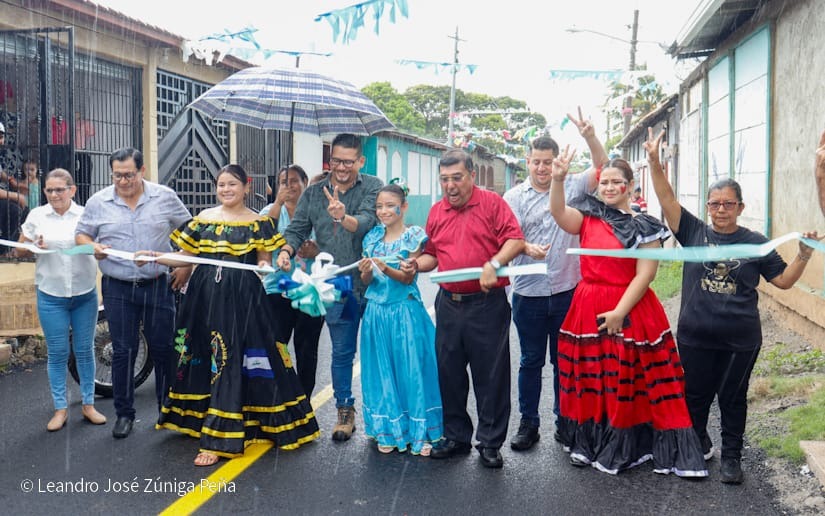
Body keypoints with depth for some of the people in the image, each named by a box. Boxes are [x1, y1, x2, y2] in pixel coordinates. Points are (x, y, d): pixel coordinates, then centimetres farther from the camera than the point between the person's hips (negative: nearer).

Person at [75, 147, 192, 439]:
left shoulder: (165, 197, 0)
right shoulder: (98, 202, 3)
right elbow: (81, 234, 11)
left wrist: (187, 266, -1)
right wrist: (93, 247, -12)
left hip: (159, 285, -1)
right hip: (118, 289, 1)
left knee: (163, 349, 6)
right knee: (123, 352, 5)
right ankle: (124, 413, 18)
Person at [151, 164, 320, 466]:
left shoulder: (258, 223, 1)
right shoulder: (203, 218, 10)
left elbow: (265, 261, 1)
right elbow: (185, 256, 11)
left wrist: (265, 266, -21)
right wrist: (155, 257, -4)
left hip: (241, 298, -4)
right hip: (205, 295, 4)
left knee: (229, 363, -6)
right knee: (202, 358, 10)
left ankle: (218, 440, -3)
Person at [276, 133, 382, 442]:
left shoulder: (372, 188, -3)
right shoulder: (313, 193, 9)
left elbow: (367, 221, -20)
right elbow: (298, 229, 7)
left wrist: (344, 217, -41)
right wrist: (286, 250, -14)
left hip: (370, 283, -3)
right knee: (341, 352, 11)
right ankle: (345, 411, 23)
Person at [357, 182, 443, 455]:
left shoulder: (414, 236, -4)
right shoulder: (372, 238, 9)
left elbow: (408, 277, -8)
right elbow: (367, 281, 10)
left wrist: (385, 268, -24)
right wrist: (366, 272, -12)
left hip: (405, 312, -4)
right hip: (377, 312, 4)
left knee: (410, 370, 0)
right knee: (382, 372, 9)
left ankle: (419, 432, 13)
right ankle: (388, 431, 22)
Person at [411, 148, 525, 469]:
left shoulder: (492, 203, -2)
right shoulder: (436, 211, 12)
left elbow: (516, 241, -10)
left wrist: (493, 264, -24)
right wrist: (417, 263, -2)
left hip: (487, 303, -5)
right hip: (448, 303, 5)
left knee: (491, 375, 2)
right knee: (449, 373, 11)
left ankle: (490, 443, 15)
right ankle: (456, 436, 26)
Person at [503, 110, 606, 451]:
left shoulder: (571, 187, 5)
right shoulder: (515, 197, 2)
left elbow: (602, 169, 0)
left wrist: (590, 136, -15)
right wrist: (527, 249, -27)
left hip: (567, 291, 1)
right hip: (529, 293, 0)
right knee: (531, 361, 9)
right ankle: (528, 423, 20)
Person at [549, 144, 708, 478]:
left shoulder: (644, 226, -4)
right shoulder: (587, 218, 6)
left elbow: (645, 274, -10)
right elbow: (558, 212, -13)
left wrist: (619, 312, -17)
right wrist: (558, 179, -29)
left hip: (629, 310, -3)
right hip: (588, 308, 4)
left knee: (625, 383, 1)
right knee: (589, 381, 10)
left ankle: (621, 450, 13)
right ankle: (589, 444, 25)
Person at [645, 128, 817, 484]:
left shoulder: (755, 243, 0)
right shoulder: (694, 232, -1)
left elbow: (784, 280, 3)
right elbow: (666, 198, -9)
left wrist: (804, 255, -13)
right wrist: (654, 161, -20)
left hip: (740, 339, -1)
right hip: (695, 336, 1)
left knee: (733, 398, 11)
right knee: (695, 395, 14)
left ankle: (731, 457, 24)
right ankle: (698, 445, 36)